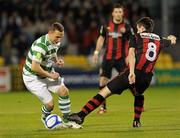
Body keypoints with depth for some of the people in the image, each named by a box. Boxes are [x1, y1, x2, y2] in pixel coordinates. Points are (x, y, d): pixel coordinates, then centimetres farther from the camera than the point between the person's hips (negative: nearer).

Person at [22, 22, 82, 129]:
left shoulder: (55, 42, -2)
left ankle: (67, 122, 1)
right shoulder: (41, 45, -32)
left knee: (64, 91, -11)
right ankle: (45, 119, 25)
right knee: (50, 104, -11)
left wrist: (57, 61, -4)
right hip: (33, 77, -8)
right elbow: (34, 67, -35)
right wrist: (50, 75, -22)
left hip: (48, 73, 8)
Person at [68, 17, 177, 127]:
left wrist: (131, 72, -23)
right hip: (147, 77, 4)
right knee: (139, 94, 39)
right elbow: (172, 41, 43)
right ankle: (137, 121, 32)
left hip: (133, 74, -4)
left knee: (105, 92, -3)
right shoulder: (159, 40, 20)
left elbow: (131, 54, -10)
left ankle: (81, 115, -11)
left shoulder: (136, 37, 9)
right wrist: (171, 39, 68)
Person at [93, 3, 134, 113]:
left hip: (121, 58, -2)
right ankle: (103, 106, 9)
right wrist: (96, 52, 12)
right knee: (103, 80, -2)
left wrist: (129, 56, -12)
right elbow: (101, 38, 16)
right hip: (108, 58, 3)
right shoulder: (106, 25, 3)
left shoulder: (127, 27, -5)